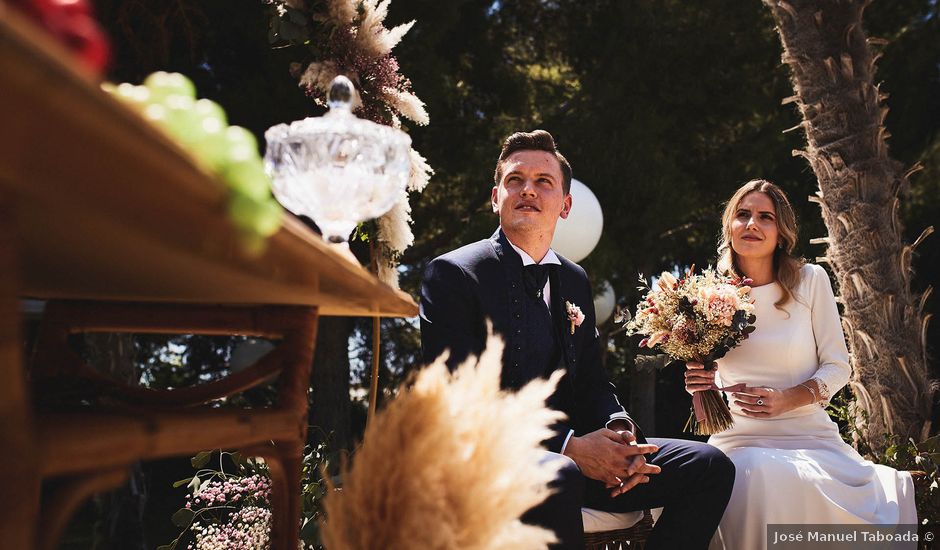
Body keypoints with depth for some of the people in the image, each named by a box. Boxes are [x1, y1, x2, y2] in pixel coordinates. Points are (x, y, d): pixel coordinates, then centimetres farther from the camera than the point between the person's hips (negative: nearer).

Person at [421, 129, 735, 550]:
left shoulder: (575, 281, 15)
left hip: (571, 453, 7)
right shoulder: (452, 274, -7)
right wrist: (569, 447, -23)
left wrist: (619, 429, -8)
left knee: (710, 467, -4)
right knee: (556, 477, -40)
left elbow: (592, 383, 17)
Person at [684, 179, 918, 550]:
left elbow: (837, 366, 3)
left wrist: (787, 399, -15)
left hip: (810, 437, 0)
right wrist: (702, 387, -9)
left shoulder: (810, 280, 2)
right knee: (758, 483, -34)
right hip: (739, 442, 0)